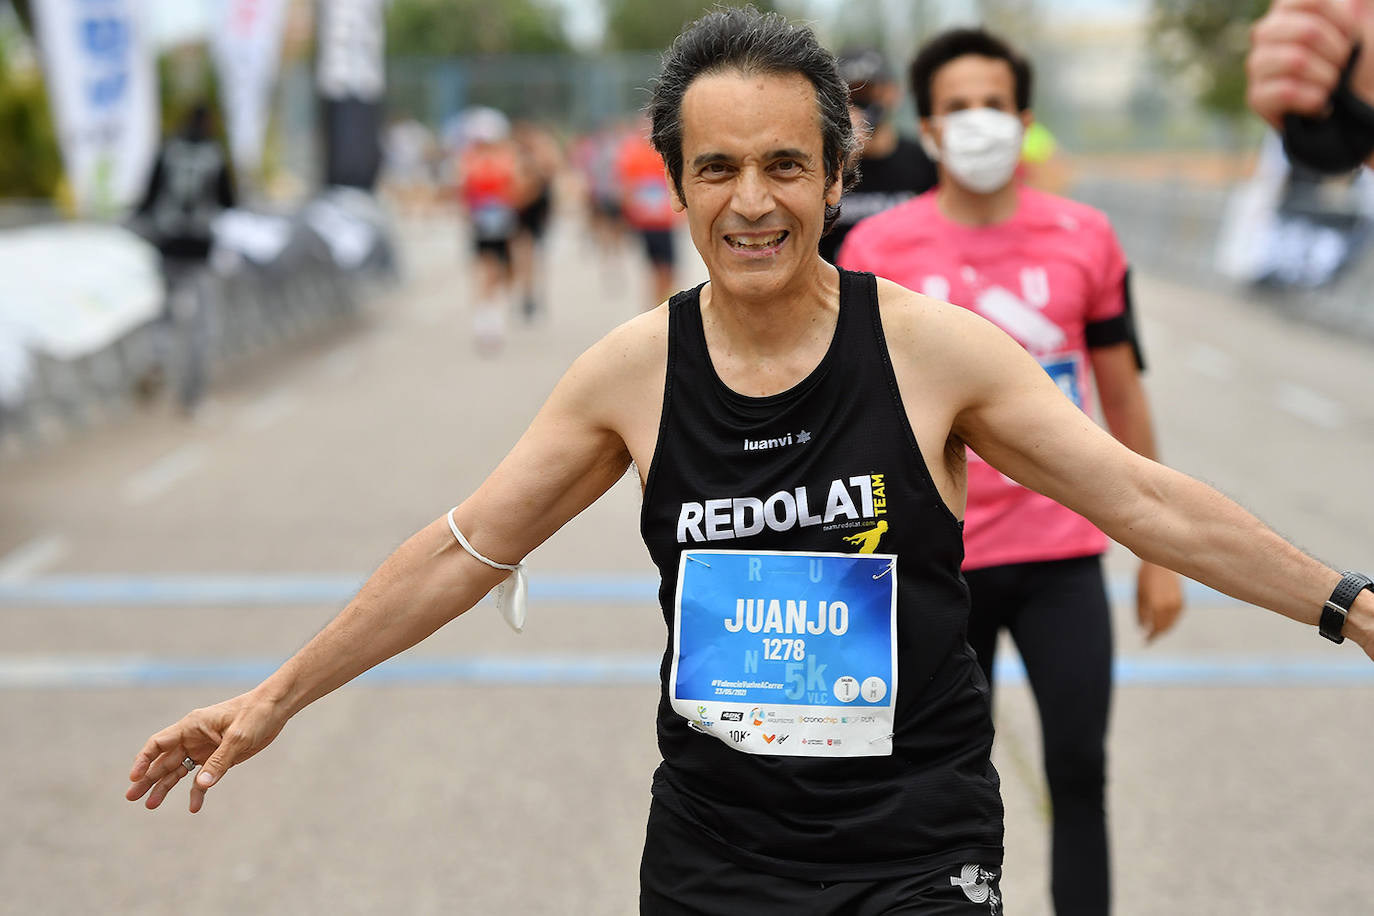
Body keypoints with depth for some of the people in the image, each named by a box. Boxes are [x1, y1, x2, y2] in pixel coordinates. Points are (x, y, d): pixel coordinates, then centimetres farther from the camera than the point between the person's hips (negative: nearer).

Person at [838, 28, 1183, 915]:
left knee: (1080, 773, -1)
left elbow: (1124, 398, 8)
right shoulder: (876, 249, -4)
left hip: (1064, 556, 1)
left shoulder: (1085, 238, 1)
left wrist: (1158, 553, 9)